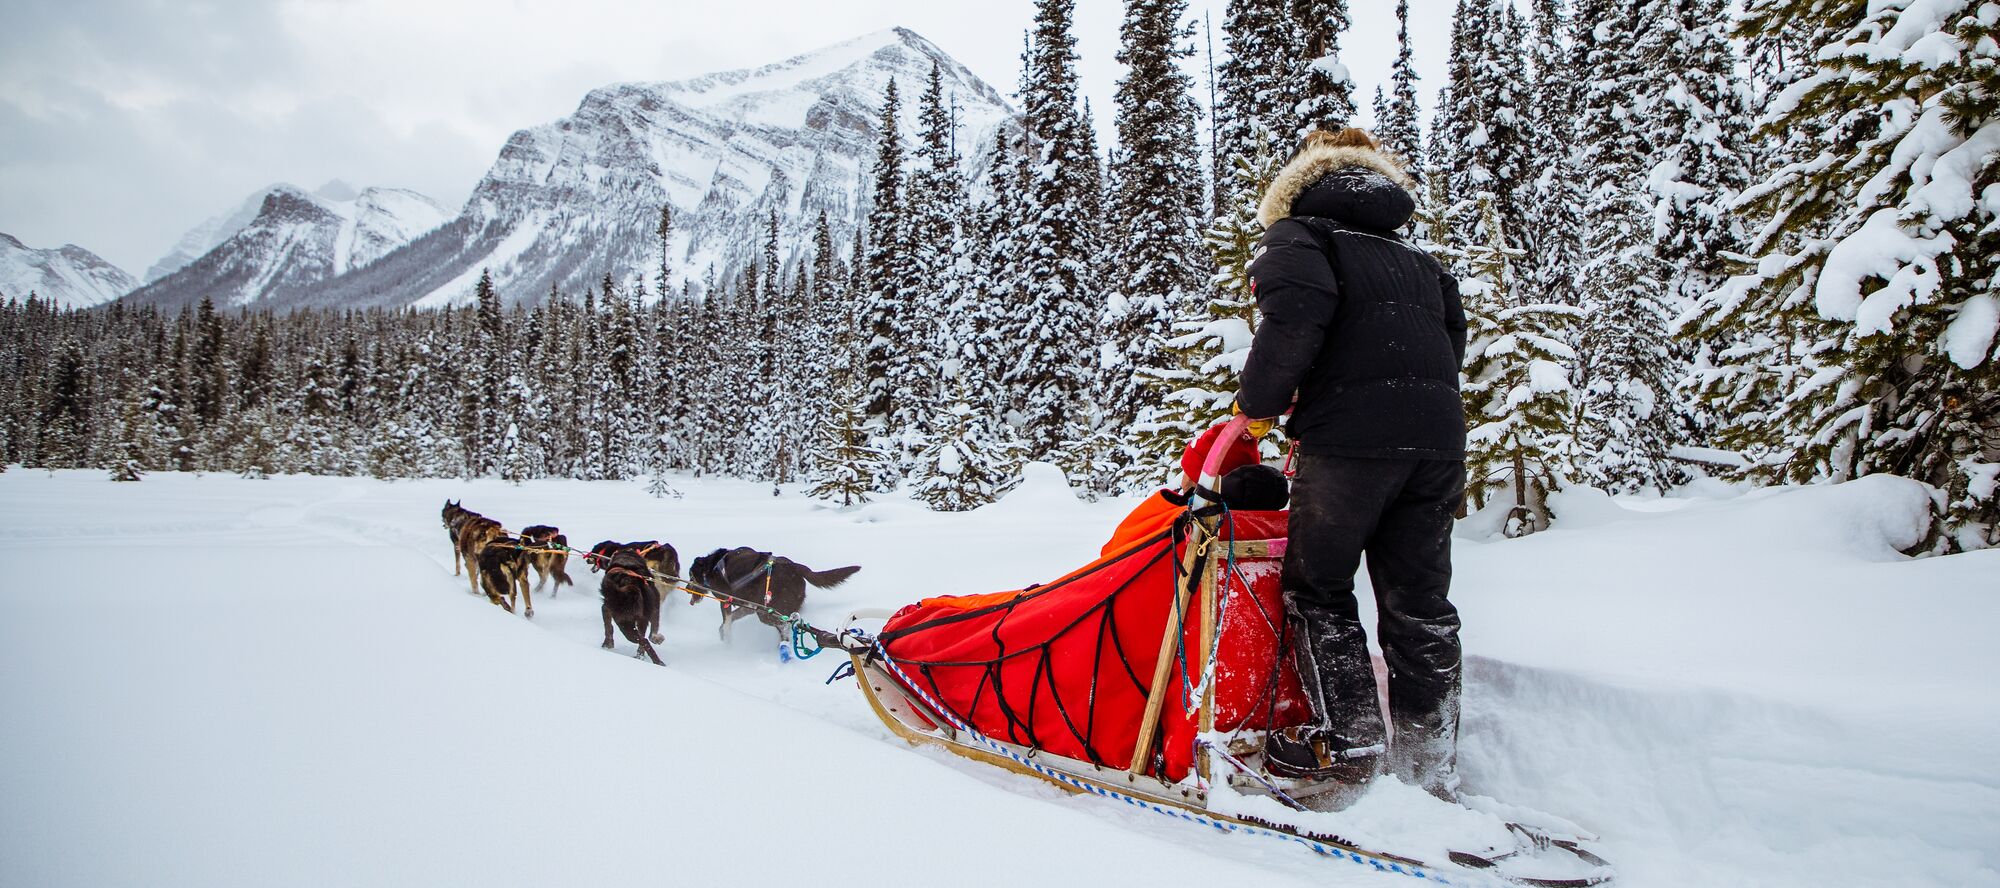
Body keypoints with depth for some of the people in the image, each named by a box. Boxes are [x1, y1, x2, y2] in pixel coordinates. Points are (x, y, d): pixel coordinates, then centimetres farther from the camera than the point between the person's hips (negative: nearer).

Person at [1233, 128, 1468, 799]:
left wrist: (1258, 402, -5)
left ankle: (1349, 741, 5)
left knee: (1317, 586, 7)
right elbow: (1453, 340, 19)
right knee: (1418, 600, 11)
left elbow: (1297, 308, -13)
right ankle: (1430, 759, 15)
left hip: (1352, 433, -6)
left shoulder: (1299, 232, 9)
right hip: (1438, 434, 6)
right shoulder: (1415, 256, 28)